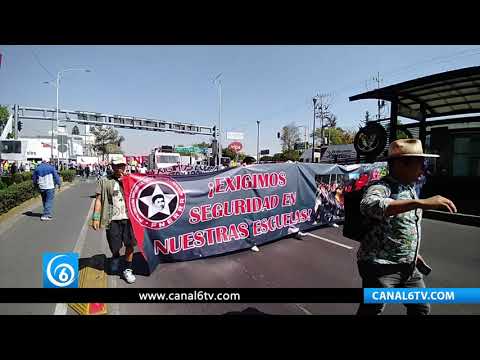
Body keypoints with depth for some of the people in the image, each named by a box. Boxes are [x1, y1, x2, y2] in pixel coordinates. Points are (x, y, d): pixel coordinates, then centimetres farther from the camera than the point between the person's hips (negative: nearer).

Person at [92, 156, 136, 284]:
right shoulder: (105, 181, 2)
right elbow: (99, 199, -1)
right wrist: (96, 218, -5)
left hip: (128, 217, 1)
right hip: (113, 219, -1)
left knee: (130, 245, 3)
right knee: (114, 246, 13)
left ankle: (127, 270, 20)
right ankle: (115, 258, 47)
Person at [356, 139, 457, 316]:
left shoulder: (410, 188, 9)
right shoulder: (381, 188, -21)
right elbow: (369, 205, -46)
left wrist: (412, 253, 24)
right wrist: (421, 203, -46)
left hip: (408, 267, 9)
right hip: (380, 267, -9)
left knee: (421, 309, 21)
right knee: (371, 310, 3)